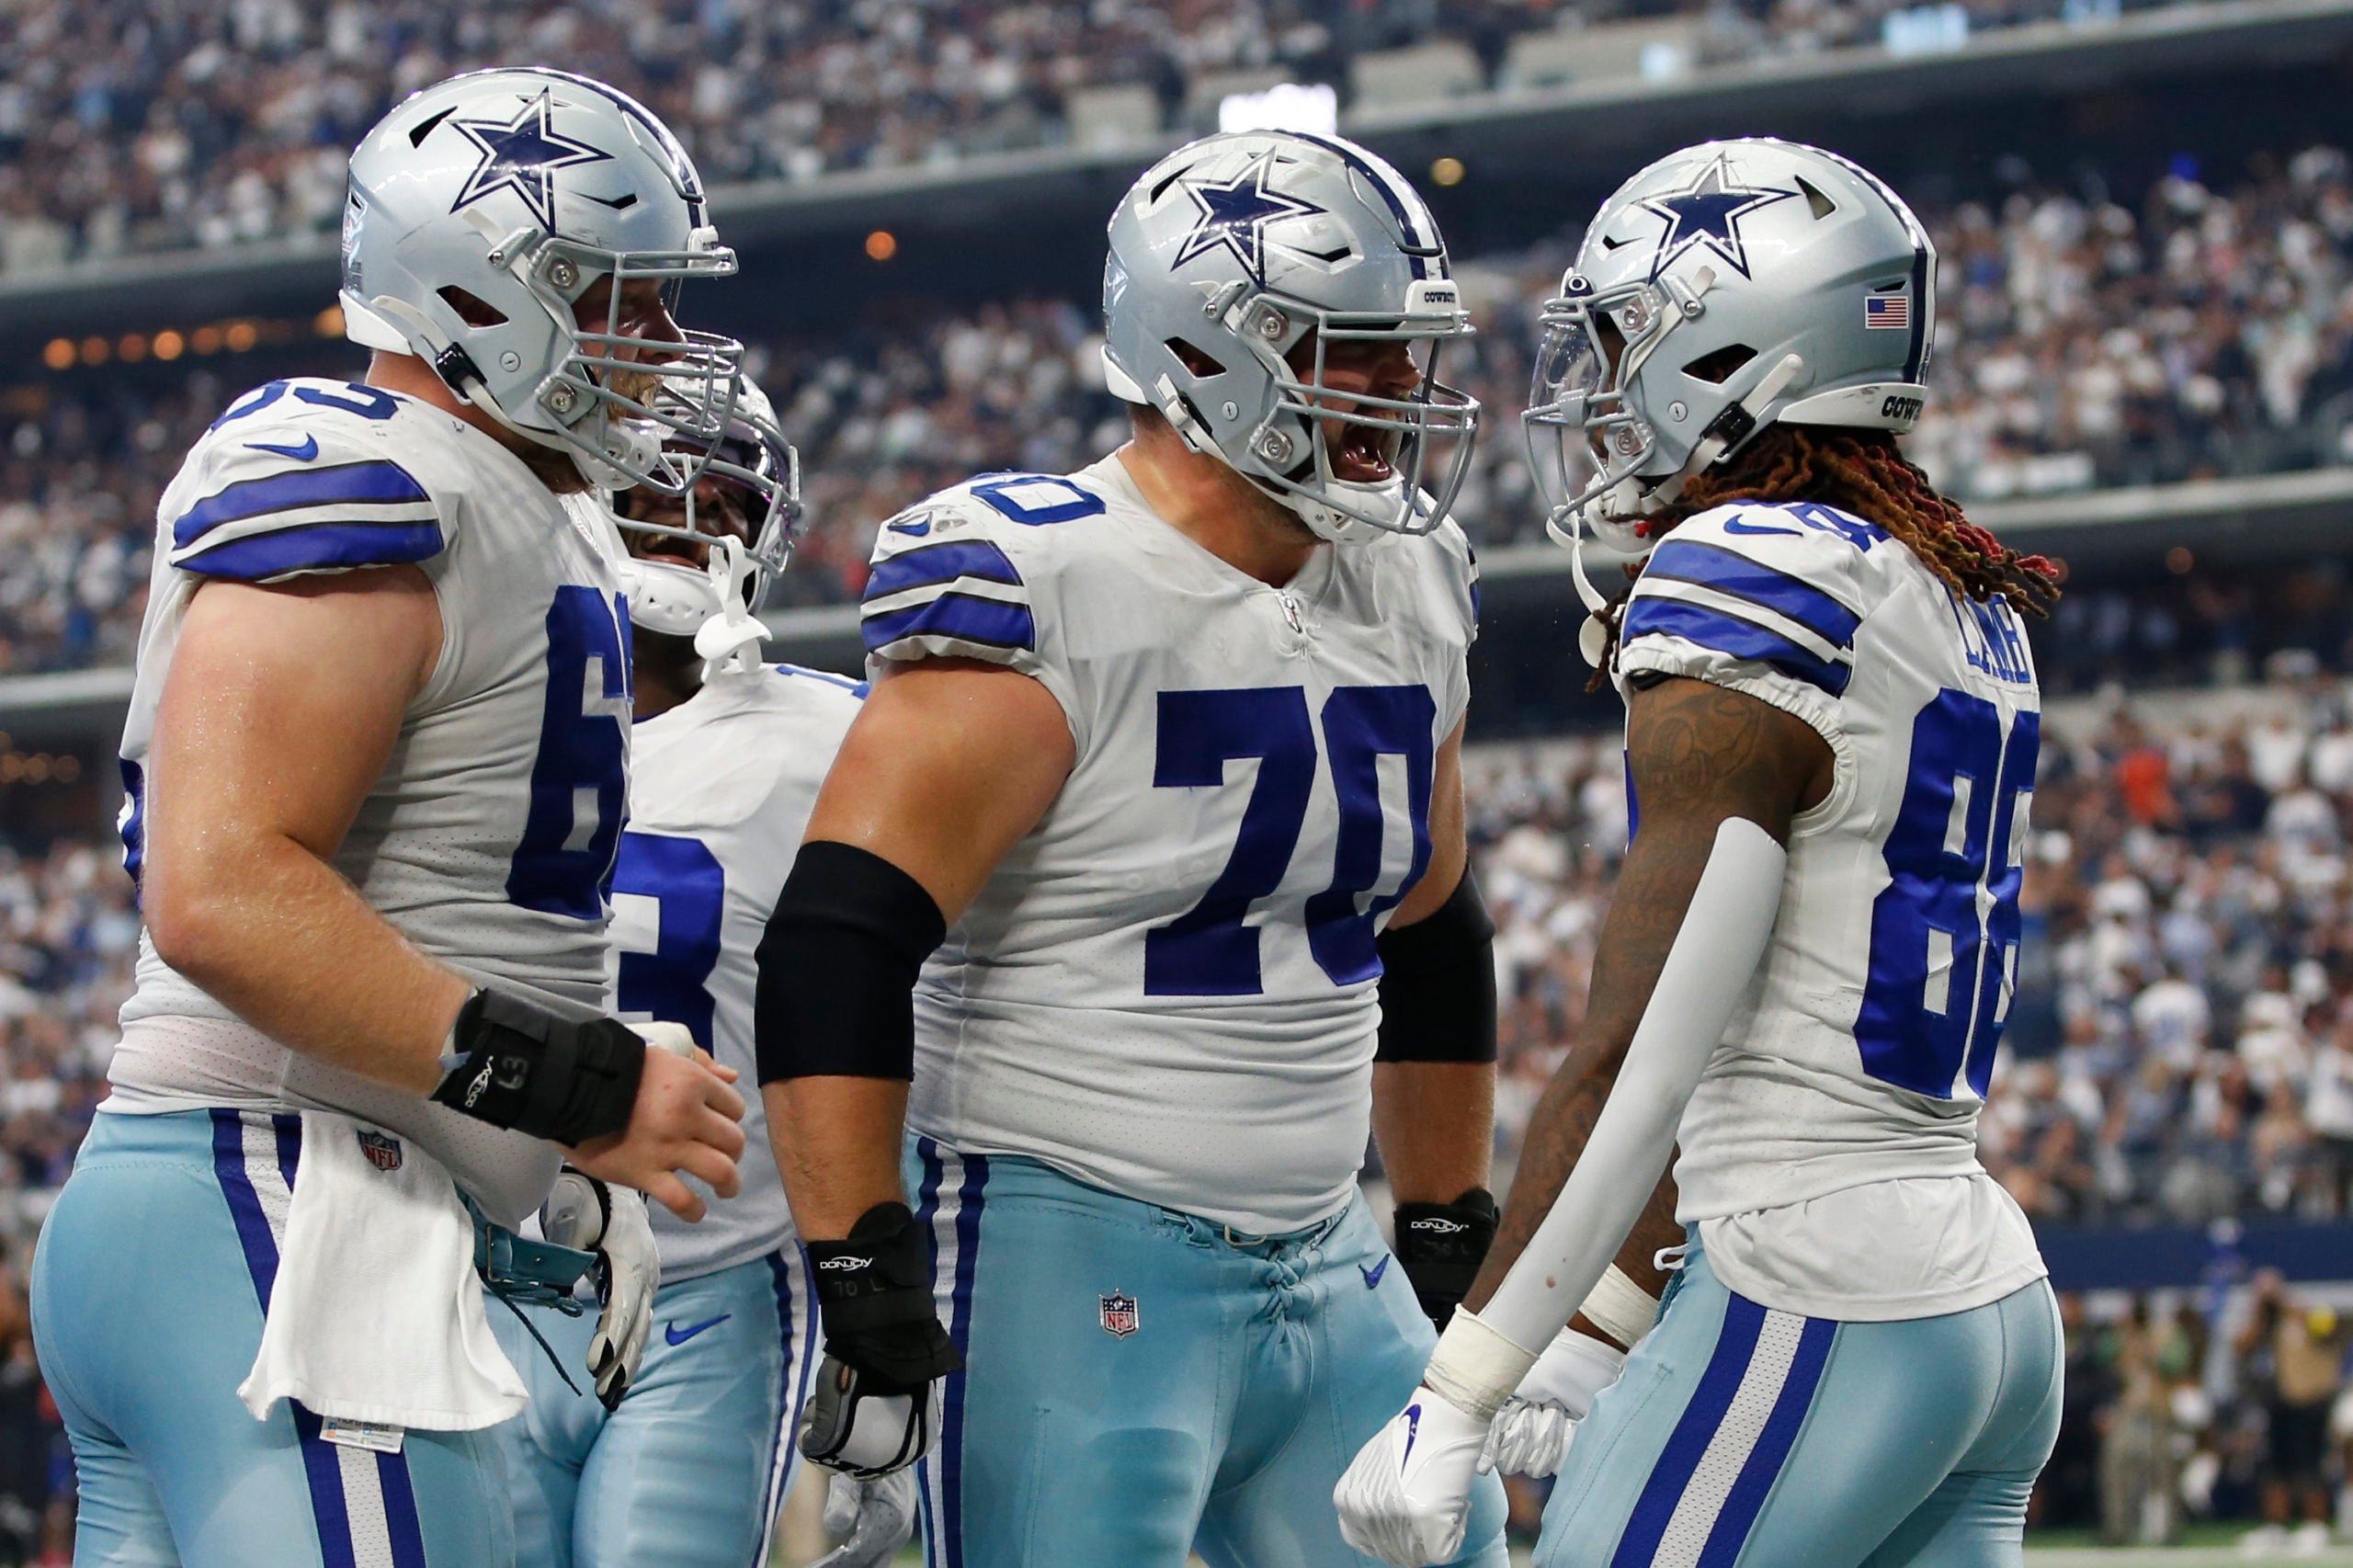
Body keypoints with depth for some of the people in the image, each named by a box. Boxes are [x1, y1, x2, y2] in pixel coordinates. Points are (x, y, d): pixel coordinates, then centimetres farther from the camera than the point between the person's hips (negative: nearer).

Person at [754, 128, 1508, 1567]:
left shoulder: (1406, 600, 10)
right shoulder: (1053, 600, -14)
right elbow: (839, 951, -19)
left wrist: (1451, 1253, 24)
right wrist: (866, 1284, -22)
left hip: (1327, 1272, 8)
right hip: (1080, 1274, -8)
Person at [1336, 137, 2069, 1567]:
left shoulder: (1743, 603, -14)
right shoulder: (1963, 607, 14)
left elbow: (1628, 1071, -17)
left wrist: (1455, 1407, -15)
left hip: (1819, 1317, -9)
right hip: (1997, 1298, 9)